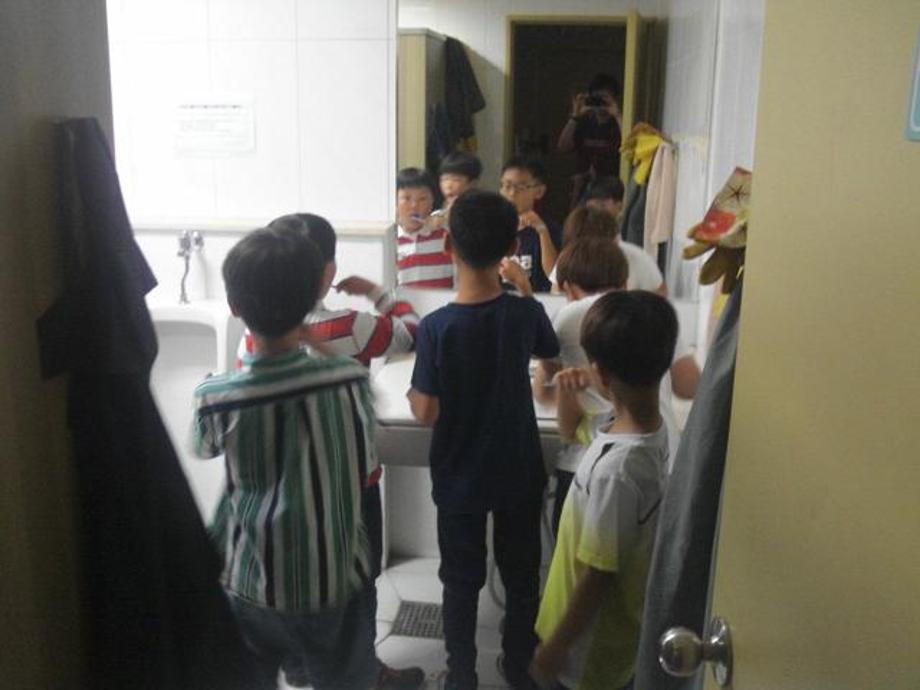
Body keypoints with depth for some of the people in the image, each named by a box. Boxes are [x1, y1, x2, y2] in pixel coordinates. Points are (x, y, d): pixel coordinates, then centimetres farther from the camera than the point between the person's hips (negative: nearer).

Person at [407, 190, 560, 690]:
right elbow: (548, 356, 9)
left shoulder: (435, 327, -22)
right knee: (521, 574, 20)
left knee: (461, 580, 16)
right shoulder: (527, 312, -14)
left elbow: (426, 412, -18)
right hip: (519, 472, 2)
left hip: (459, 478, -2)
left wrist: (412, 393, 4)